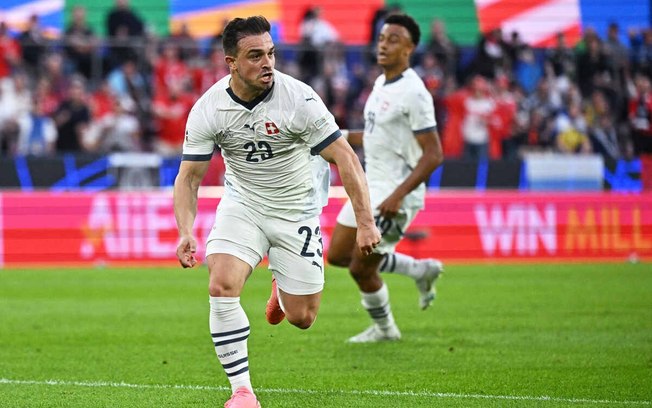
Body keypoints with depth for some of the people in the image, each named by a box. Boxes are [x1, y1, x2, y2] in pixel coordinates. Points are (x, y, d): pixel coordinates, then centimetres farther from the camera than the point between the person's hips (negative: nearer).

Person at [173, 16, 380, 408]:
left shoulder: (299, 99, -23)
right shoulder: (208, 109, -16)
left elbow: (346, 158, -19)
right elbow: (189, 175, -8)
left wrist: (366, 222, -24)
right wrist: (186, 232, -24)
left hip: (296, 210, -1)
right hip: (242, 203, 1)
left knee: (301, 318, 2)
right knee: (222, 286, -24)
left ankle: (283, 287, 42)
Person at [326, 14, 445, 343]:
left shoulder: (413, 93, -20)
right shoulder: (381, 83, 8)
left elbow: (433, 154, -22)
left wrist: (397, 196, -27)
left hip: (396, 195, -10)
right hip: (370, 186, 10)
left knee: (360, 268, -3)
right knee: (337, 255, 14)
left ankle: (384, 329, 23)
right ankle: (421, 270, 24)